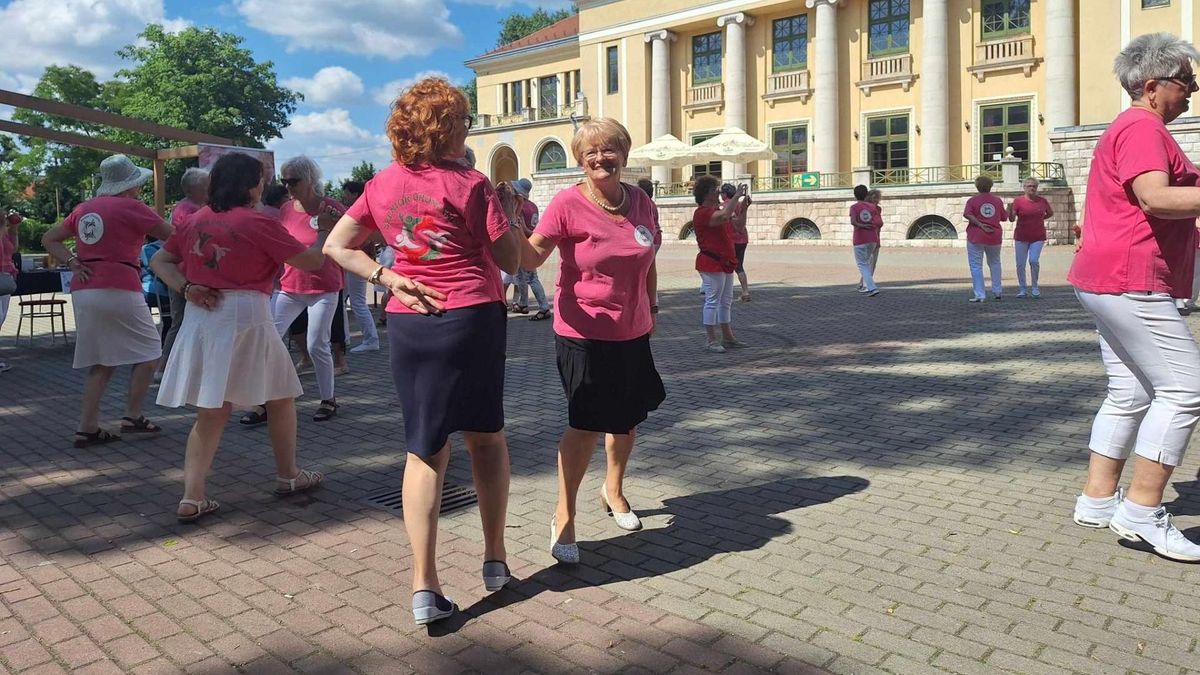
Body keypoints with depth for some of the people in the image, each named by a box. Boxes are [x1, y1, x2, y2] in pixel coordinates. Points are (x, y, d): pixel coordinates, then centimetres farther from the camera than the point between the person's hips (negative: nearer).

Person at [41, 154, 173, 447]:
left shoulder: (84, 209, 15)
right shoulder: (131, 207, -5)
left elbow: (48, 239, 18)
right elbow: (172, 235, -1)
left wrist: (73, 262, 6)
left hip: (83, 292, 7)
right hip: (119, 290, -7)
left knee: (102, 362, 14)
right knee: (149, 350, 9)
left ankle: (87, 428, 10)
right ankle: (132, 417, 8)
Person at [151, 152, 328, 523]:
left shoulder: (196, 220, 10)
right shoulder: (259, 223, -8)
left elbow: (160, 261, 14)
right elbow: (312, 261, -3)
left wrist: (186, 289, 1)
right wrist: (324, 231, 13)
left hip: (201, 318, 6)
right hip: (245, 315, -6)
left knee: (211, 411, 10)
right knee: (281, 396, 15)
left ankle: (192, 497, 3)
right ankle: (287, 475, 28)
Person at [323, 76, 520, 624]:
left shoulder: (383, 184, 6)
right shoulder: (471, 186, -9)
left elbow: (335, 246, 6)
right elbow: (510, 261, -7)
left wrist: (389, 278, -2)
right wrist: (506, 209, 8)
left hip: (407, 324, 4)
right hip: (471, 317, -3)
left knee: (425, 447, 10)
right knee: (486, 434, 17)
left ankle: (424, 585, 4)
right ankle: (495, 558, 25)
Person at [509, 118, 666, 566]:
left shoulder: (640, 202, 3)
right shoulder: (568, 204, -13)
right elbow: (531, 257, -22)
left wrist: (651, 309, 19)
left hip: (632, 332, 6)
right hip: (585, 335, -6)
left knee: (628, 417, 19)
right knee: (586, 424, -6)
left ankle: (613, 490, 44)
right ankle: (564, 517, 11)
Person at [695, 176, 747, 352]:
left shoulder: (716, 210, 18)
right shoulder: (702, 213, -14)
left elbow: (738, 226, 25)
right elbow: (724, 217, -31)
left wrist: (744, 207, 13)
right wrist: (736, 196, -21)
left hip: (725, 263, 10)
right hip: (712, 263, -10)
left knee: (726, 301, 14)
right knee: (712, 301, -7)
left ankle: (728, 337, 22)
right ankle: (711, 341, -2)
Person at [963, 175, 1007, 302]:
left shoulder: (972, 200, -2)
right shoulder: (998, 200, 5)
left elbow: (967, 214, -19)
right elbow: (1004, 217, 9)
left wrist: (980, 225, -17)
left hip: (976, 237, -3)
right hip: (995, 237, 3)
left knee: (976, 265, 0)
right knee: (994, 263, 21)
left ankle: (979, 295, -6)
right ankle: (997, 291, 22)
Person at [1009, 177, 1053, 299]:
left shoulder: (1042, 200, 4)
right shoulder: (1018, 201, -4)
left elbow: (1050, 213, 22)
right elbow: (1012, 219, -10)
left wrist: (1039, 218, 11)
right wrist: (1010, 210, -27)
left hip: (1038, 237, 1)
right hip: (1021, 237, 0)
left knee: (1034, 260, -14)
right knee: (1020, 264, 2)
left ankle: (1034, 287, 3)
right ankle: (1022, 289, 17)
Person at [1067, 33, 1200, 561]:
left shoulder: (1129, 129, 24)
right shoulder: (1142, 128, -11)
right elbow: (1155, 198, -26)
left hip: (1108, 281, 11)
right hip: (1130, 280, -11)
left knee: (1130, 392, 12)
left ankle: (1097, 499, 16)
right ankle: (1142, 512, -7)